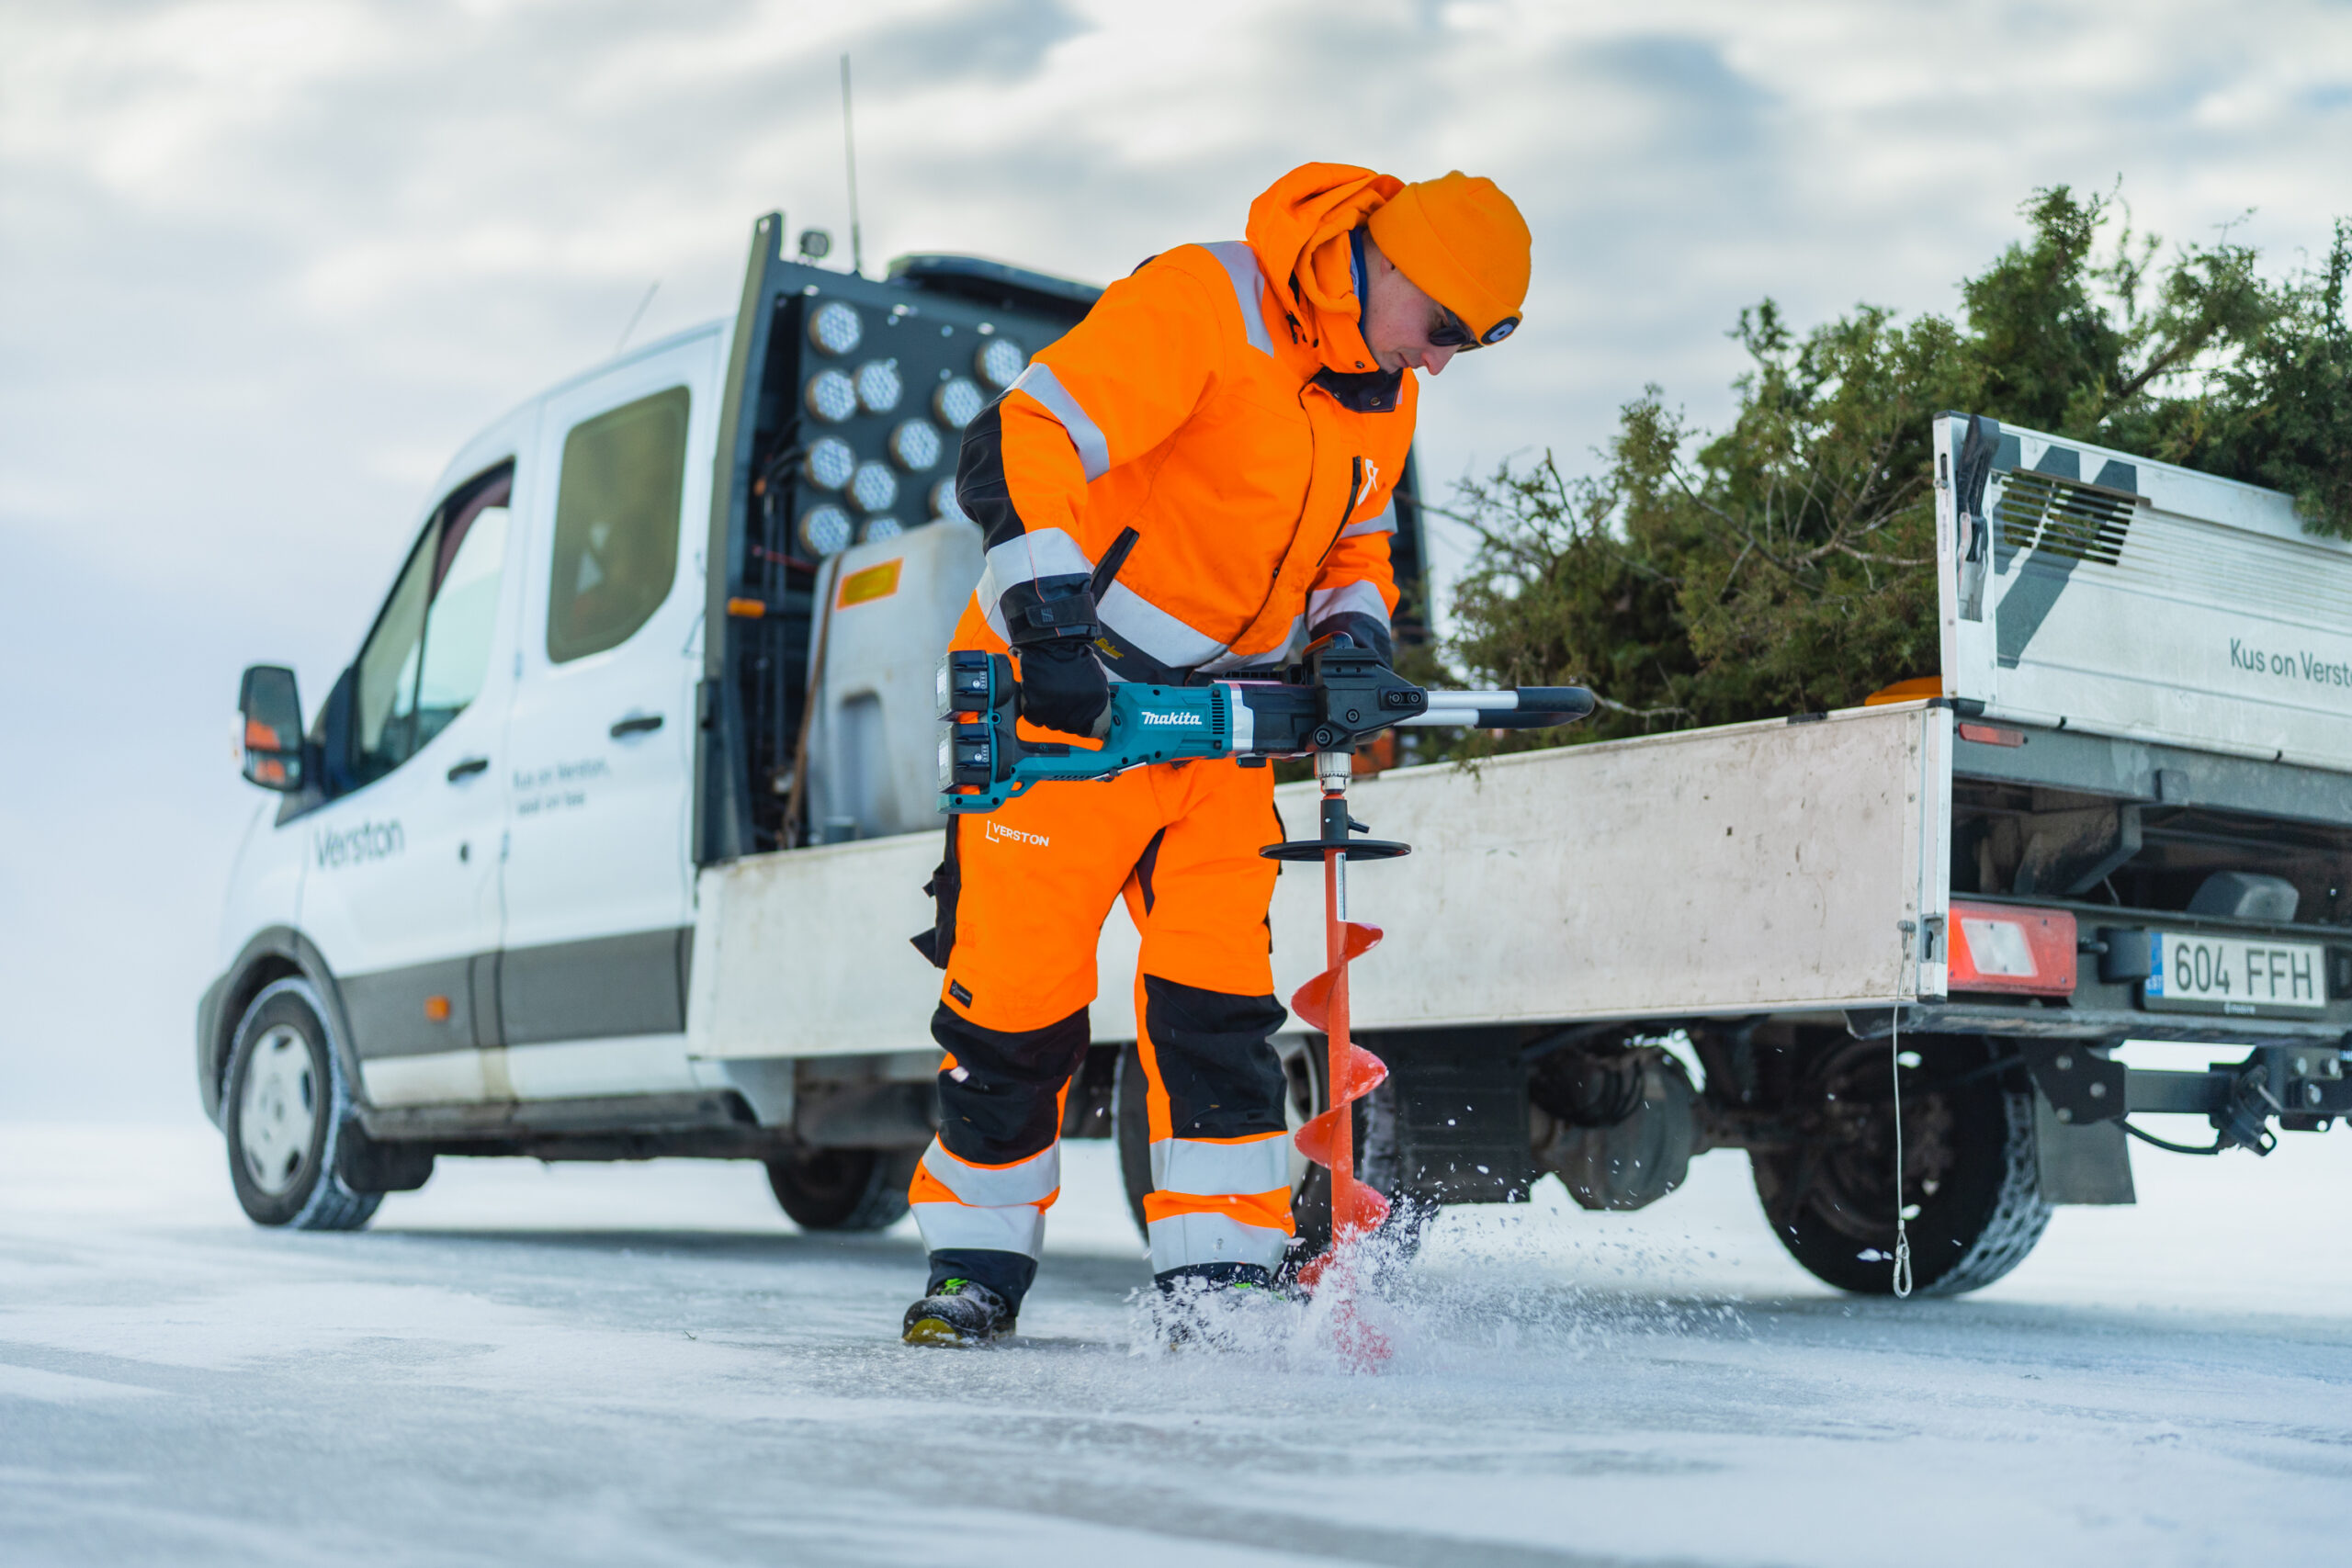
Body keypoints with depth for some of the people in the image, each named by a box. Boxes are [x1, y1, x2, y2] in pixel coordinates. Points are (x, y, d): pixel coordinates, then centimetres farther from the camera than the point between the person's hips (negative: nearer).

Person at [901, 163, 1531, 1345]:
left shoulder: (1383, 393, 8)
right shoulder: (1198, 304, -18)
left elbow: (1355, 540, 22)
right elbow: (1023, 442, -26)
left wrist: (1357, 634, 0)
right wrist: (1052, 618, -38)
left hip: (1220, 717, 6)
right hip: (1066, 693, -6)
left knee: (1219, 996, -3)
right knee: (1019, 986, -3)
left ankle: (1223, 1278, 5)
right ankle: (980, 1261, 17)